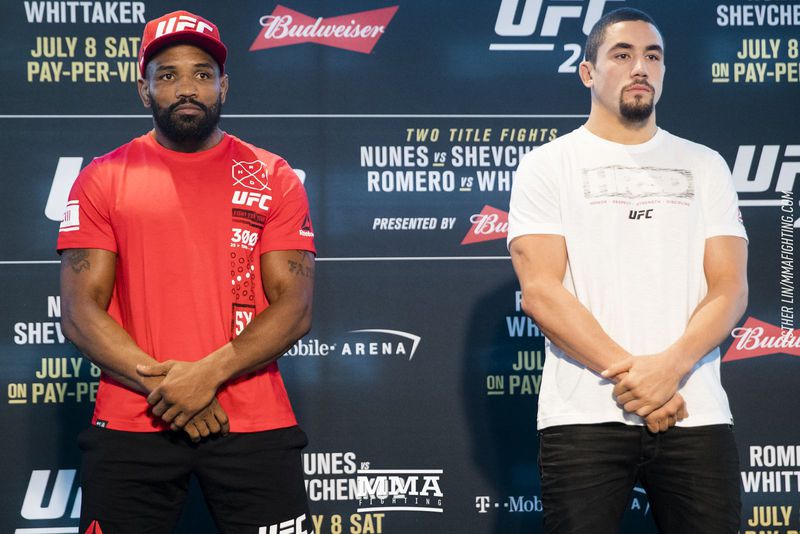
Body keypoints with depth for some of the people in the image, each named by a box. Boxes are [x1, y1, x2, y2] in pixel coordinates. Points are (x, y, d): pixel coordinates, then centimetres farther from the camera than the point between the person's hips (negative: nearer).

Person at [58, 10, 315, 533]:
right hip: (130, 429, 0)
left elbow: (296, 307, 0)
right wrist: (158, 382, -13)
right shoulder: (102, 180, 7)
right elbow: (80, 312, 1)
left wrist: (208, 374, -14)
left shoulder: (273, 178, 7)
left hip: (254, 429, 0)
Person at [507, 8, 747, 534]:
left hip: (695, 415, 2)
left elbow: (729, 289, 4)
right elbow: (540, 292, -5)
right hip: (585, 416, -2)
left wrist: (669, 367, -14)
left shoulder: (704, 167, 14)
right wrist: (628, 373, -14)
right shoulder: (548, 165, 6)